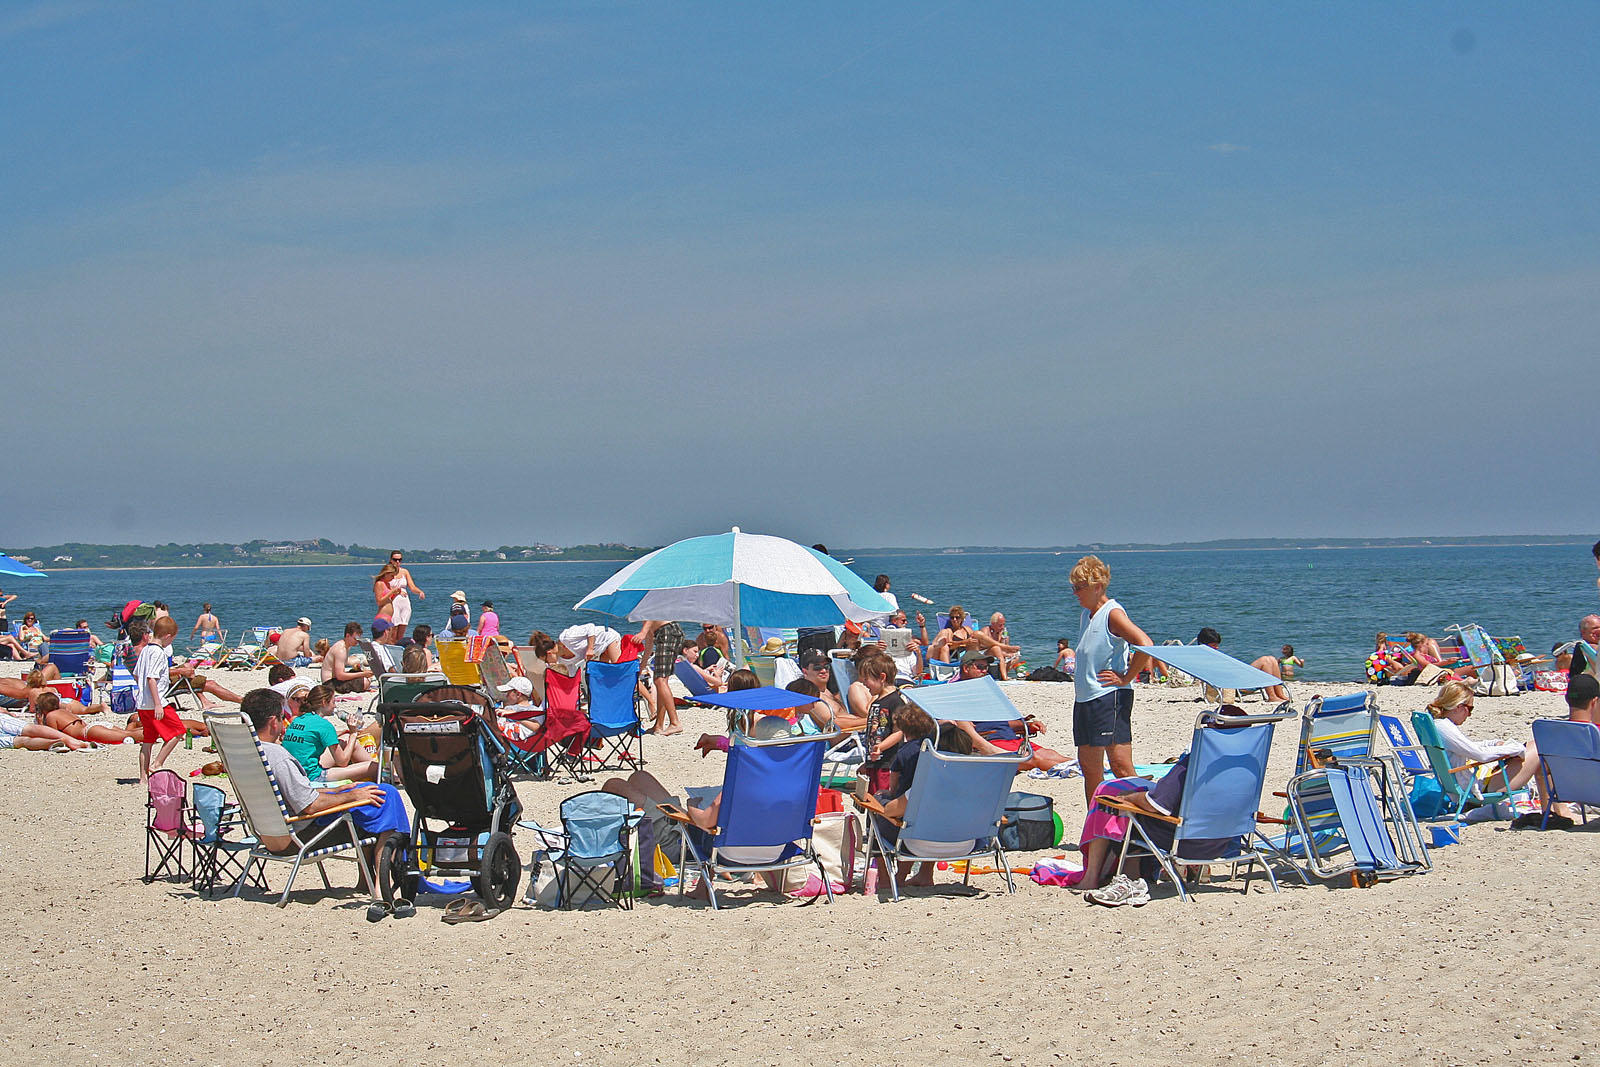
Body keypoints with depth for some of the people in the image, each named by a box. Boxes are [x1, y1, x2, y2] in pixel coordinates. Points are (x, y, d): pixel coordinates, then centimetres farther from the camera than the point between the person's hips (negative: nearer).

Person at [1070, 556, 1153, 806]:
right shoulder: (1086, 615, 16)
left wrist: (1125, 678, -16)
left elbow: (1145, 645, -23)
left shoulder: (1113, 614, -11)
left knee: (1120, 764, -12)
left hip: (1111, 695, -9)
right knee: (1089, 766, 10)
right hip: (1085, 697, 9)